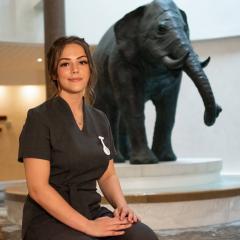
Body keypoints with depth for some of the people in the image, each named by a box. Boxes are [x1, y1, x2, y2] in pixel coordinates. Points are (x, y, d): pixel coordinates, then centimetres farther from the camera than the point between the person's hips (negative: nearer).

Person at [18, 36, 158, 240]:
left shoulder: (100, 119, 11)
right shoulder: (39, 118, -7)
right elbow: (38, 188, -14)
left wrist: (121, 205, -5)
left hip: (92, 211, 6)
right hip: (49, 218, -5)